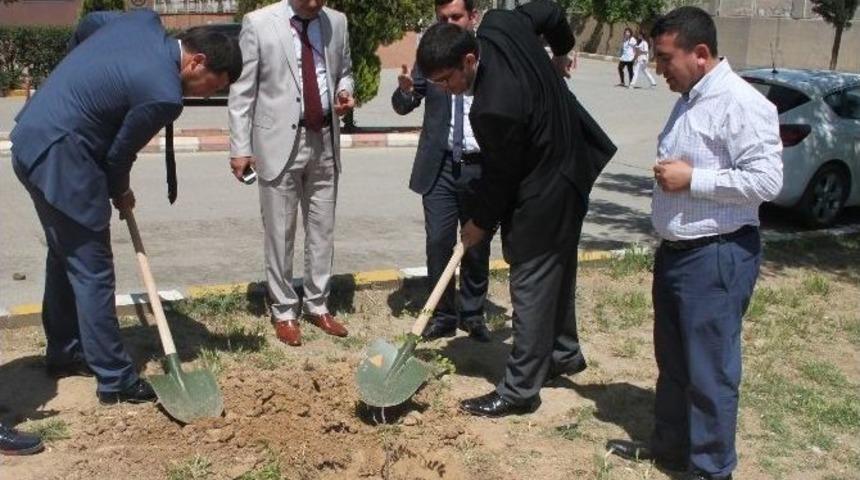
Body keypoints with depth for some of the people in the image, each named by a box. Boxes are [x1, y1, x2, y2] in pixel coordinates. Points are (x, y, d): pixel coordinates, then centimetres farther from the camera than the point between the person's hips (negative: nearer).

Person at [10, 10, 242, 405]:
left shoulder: (145, 21, 4)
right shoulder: (164, 94, -19)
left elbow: (87, 25, 21)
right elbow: (120, 152, -9)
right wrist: (121, 193, 13)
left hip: (32, 139, 10)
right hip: (59, 157, -10)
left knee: (66, 255, 21)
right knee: (93, 271, -1)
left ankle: (64, 352, 35)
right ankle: (115, 380, 8)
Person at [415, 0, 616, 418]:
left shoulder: (494, 108, -34)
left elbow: (499, 177, -20)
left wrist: (479, 224, -3)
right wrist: (561, 52, 28)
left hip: (543, 196, -10)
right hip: (569, 167, 10)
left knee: (531, 285, -2)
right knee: (557, 270, 23)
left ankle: (519, 390, 7)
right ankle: (564, 352, 41)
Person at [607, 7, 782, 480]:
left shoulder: (741, 104, -18)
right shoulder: (688, 100, 12)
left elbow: (766, 179, -24)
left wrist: (692, 179, -21)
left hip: (717, 257, -9)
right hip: (675, 251, 10)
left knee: (709, 369, 0)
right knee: (672, 360, 20)